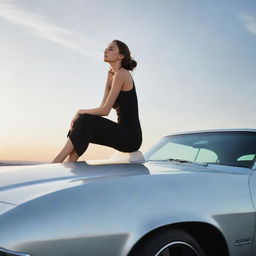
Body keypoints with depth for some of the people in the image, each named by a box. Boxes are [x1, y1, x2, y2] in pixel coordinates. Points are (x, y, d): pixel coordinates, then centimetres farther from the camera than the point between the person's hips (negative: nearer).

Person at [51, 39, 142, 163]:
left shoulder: (122, 74, -12)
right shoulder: (113, 75, 16)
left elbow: (105, 110, -16)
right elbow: (103, 107, 8)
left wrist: (81, 112, -2)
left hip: (131, 137, -9)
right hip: (124, 134, 9)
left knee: (86, 120, -19)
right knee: (80, 124, -1)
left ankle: (57, 162, -15)